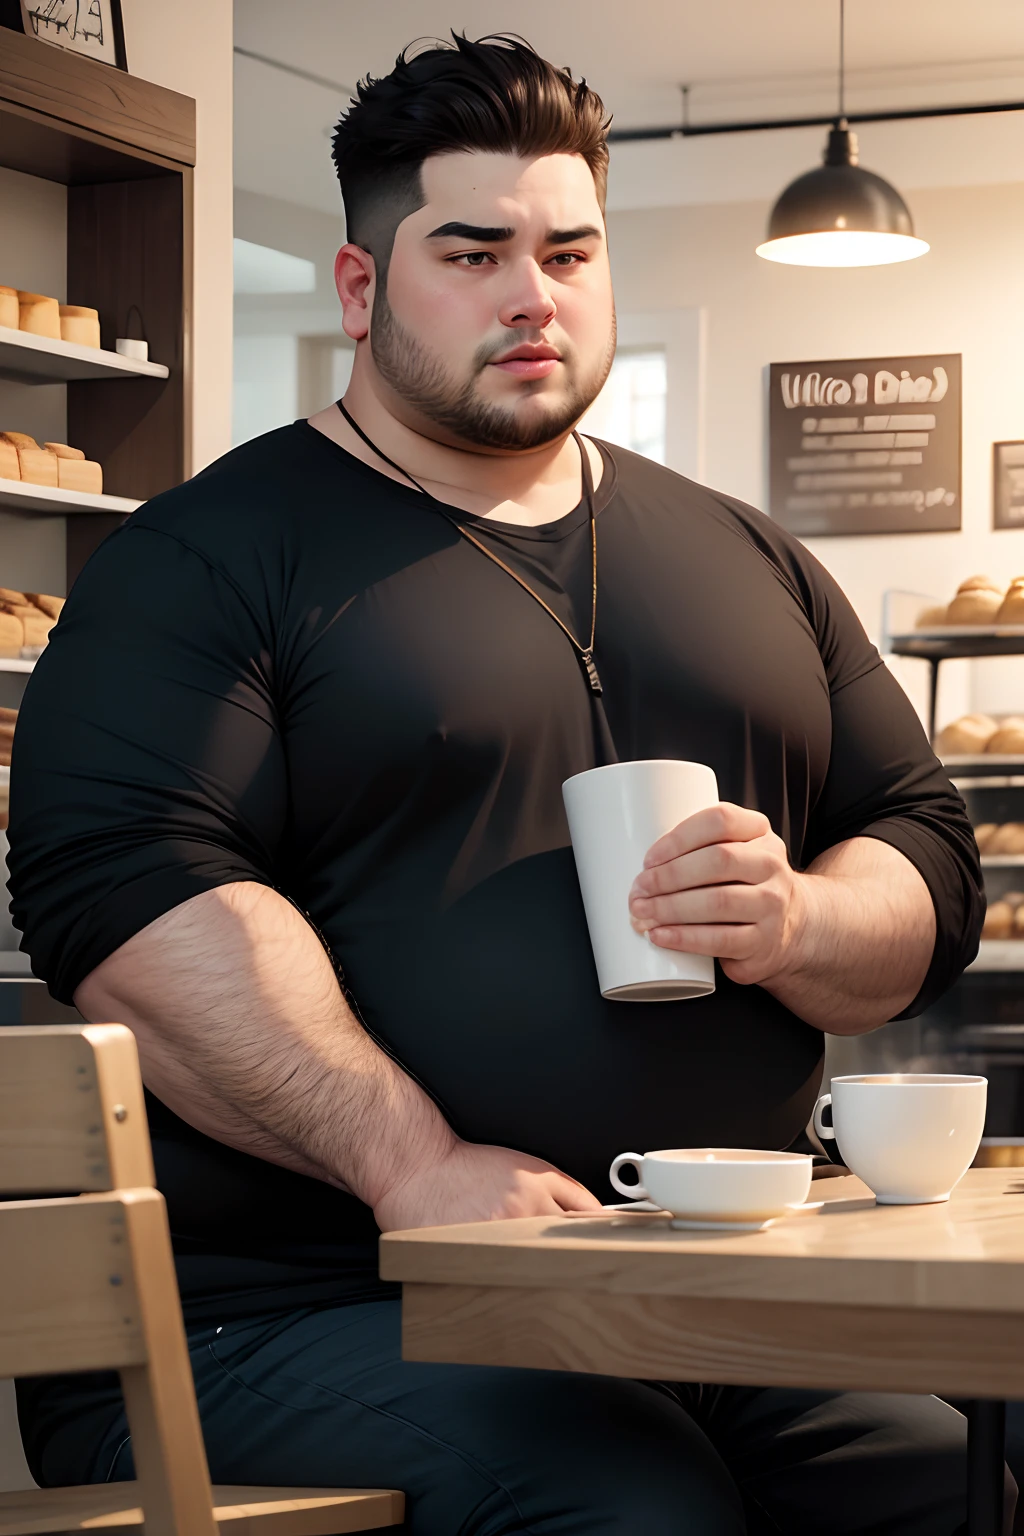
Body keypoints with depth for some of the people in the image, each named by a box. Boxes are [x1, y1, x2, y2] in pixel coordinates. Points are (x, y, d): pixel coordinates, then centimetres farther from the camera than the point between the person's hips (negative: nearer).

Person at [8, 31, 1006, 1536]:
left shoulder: (752, 564, 21)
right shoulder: (205, 561, 2)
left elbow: (931, 859, 20)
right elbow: (131, 898, -13)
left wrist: (792, 925, -4)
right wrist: (411, 1160, -23)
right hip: (302, 1302, -5)